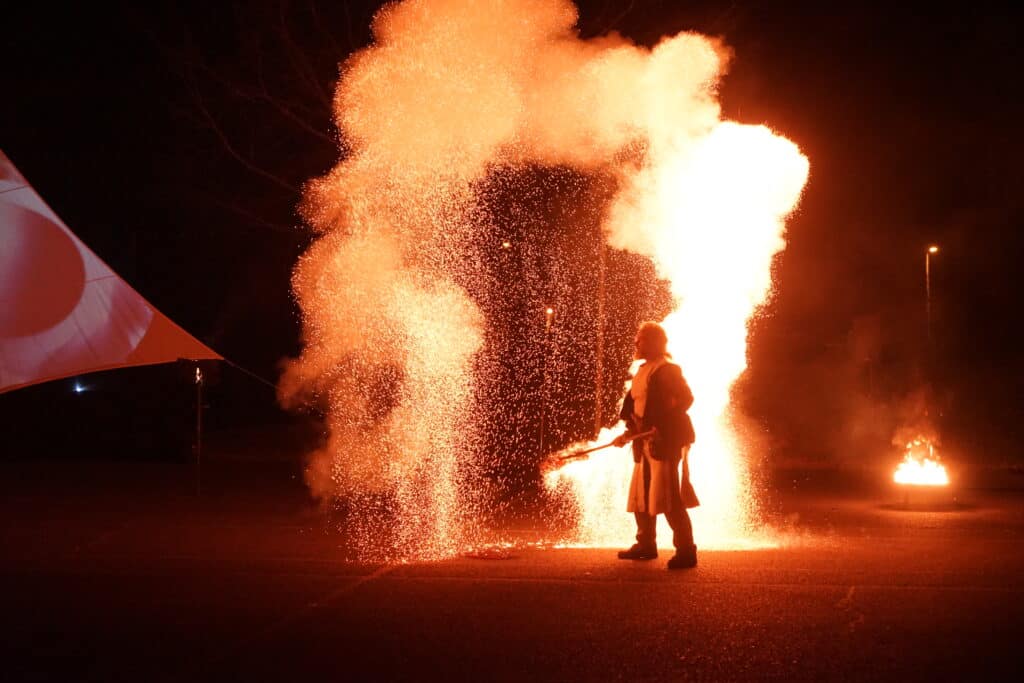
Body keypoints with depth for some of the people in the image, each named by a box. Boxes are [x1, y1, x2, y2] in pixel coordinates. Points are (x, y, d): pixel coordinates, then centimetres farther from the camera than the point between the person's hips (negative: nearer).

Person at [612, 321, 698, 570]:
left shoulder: (667, 370, -10)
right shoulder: (642, 372, 17)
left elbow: (686, 398, -19)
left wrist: (662, 427, -24)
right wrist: (630, 431, 9)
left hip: (665, 440, -10)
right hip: (644, 443, 10)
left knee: (668, 496, -11)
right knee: (640, 494, 15)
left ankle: (686, 551, -8)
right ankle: (646, 544, 28)